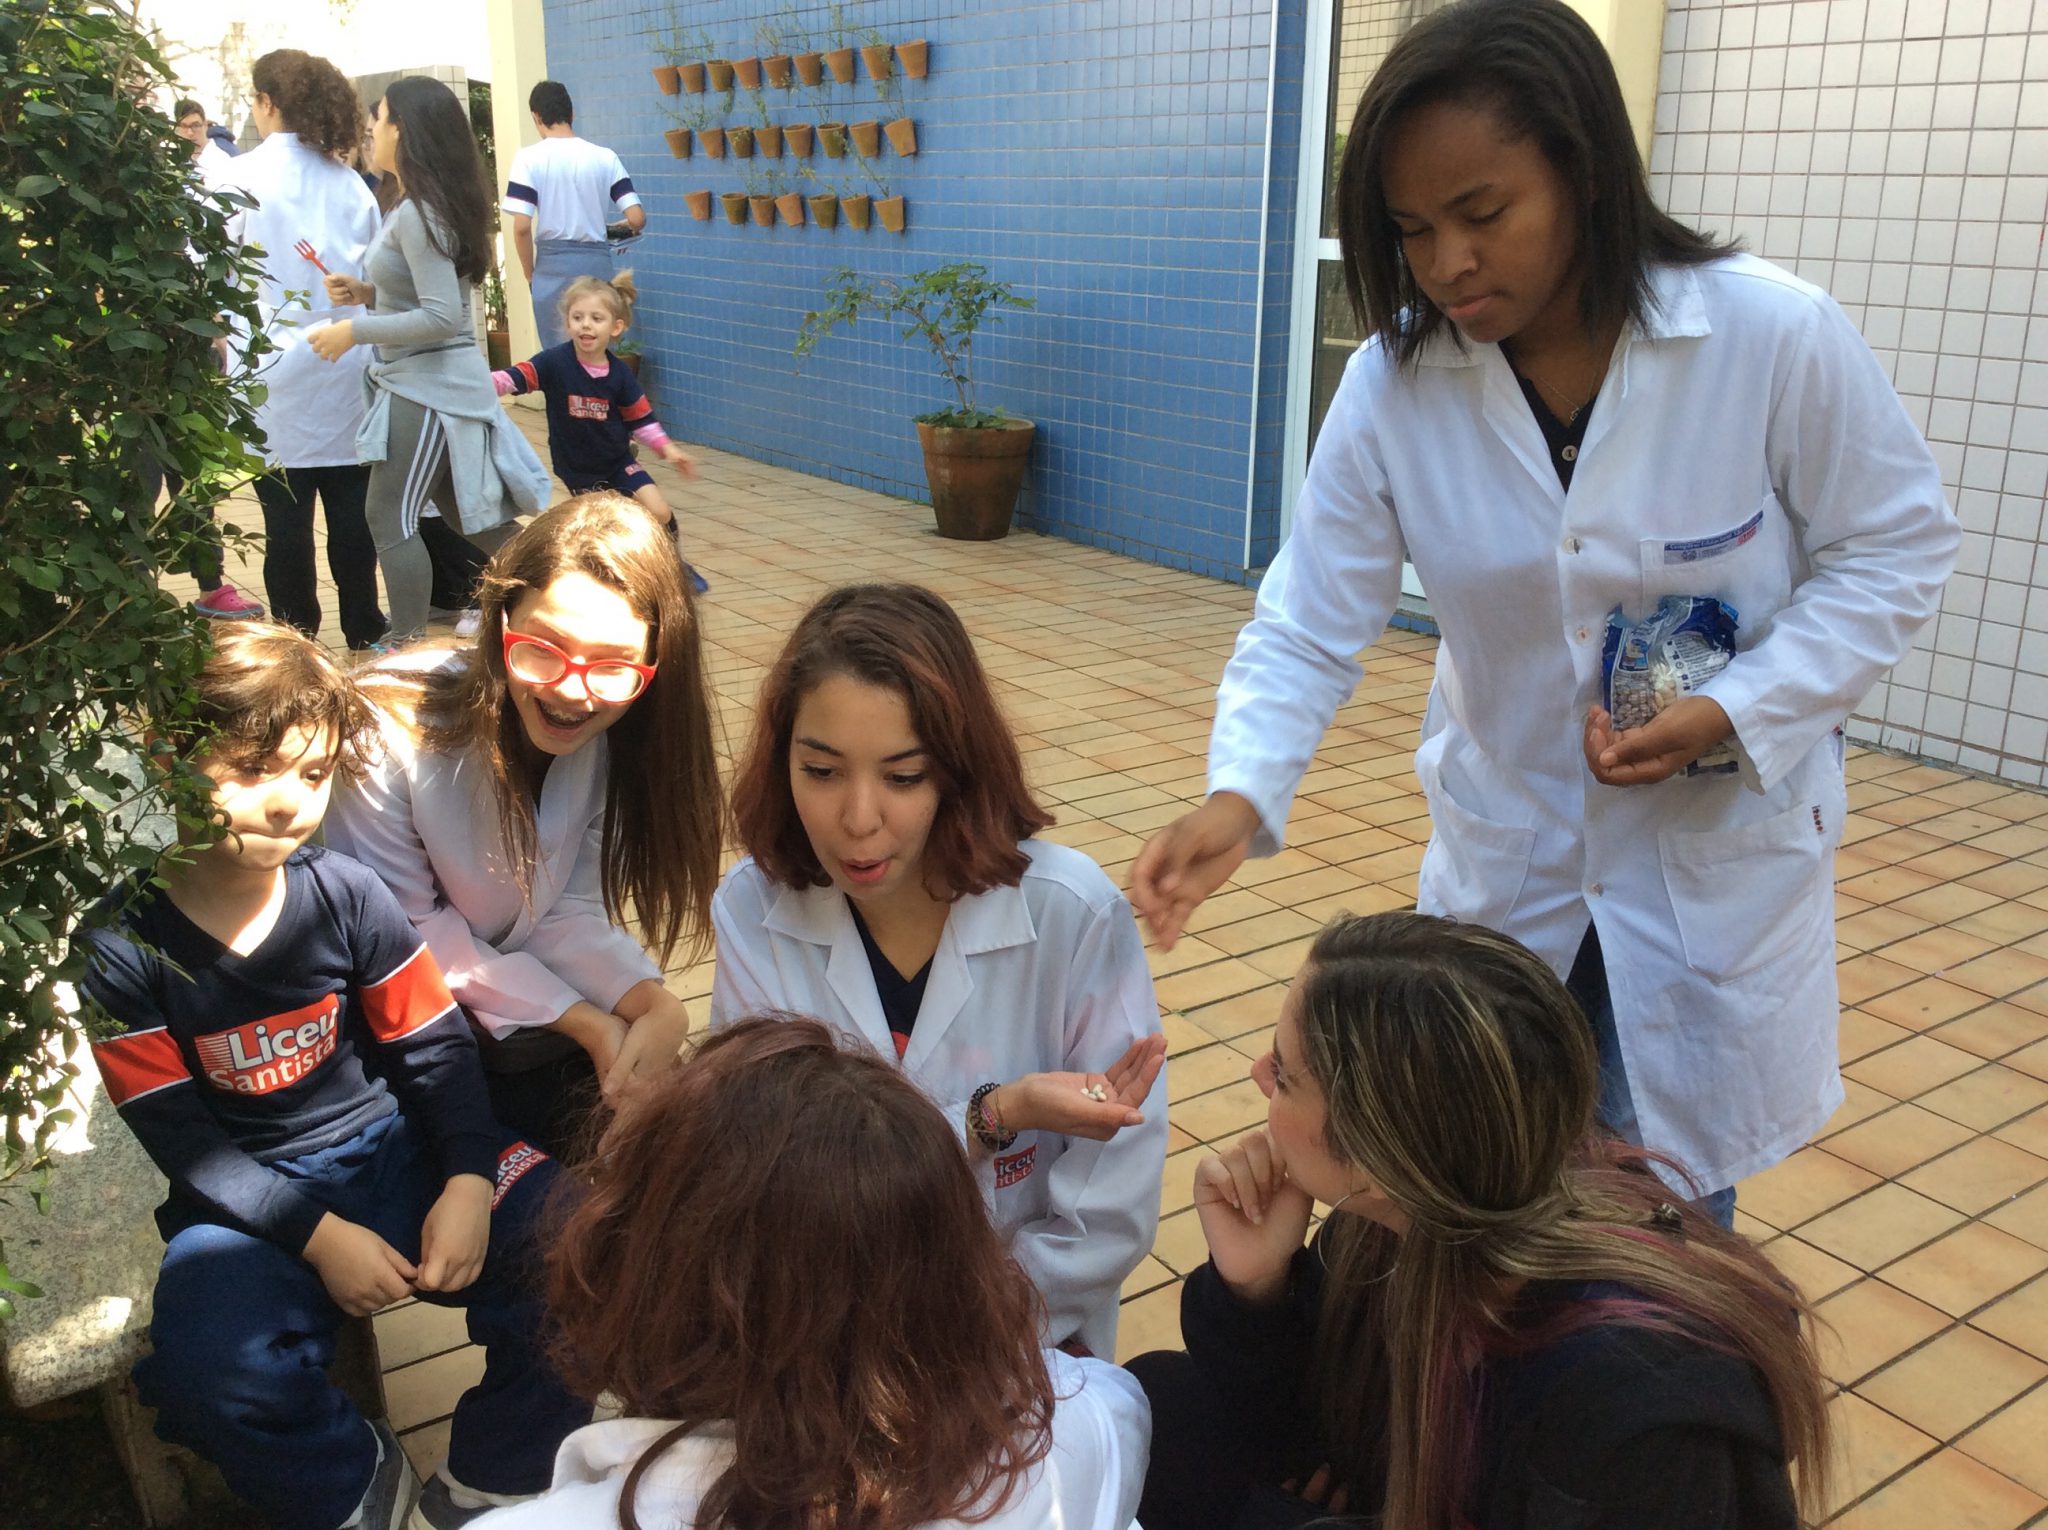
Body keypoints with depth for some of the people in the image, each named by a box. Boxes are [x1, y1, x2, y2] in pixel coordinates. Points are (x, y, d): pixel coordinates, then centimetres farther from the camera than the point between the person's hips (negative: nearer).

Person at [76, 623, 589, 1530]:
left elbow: (436, 1048, 1)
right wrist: (318, 1235, -18)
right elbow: (179, 1137, -8)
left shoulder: (346, 894, -2)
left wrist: (468, 1180, -16)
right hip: (248, 1199, -2)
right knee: (209, 1371, -33)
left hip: (393, 1148, 2)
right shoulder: (123, 944, -7)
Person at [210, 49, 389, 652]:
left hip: (277, 375, -4)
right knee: (351, 512, 7)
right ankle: (363, 634, 14)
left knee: (287, 519, 3)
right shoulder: (348, 180, 7)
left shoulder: (242, 177, -6)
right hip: (346, 370, 4)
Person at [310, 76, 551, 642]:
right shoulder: (426, 206, 12)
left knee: (390, 519, -3)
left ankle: (407, 648, 4)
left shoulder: (418, 215, -18)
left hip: (428, 388, -10)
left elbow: (441, 316, -24)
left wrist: (353, 331, -18)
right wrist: (366, 292, 9)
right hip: (427, 383, 10)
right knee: (475, 515, 14)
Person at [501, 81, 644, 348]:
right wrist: (624, 229, 21)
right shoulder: (605, 156, 2)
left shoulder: (529, 158, -4)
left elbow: (522, 227, -11)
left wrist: (531, 275, 4)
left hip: (554, 266, -2)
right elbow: (638, 219, -3)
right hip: (597, 263, 2)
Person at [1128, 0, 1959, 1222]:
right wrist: (1242, 793, -31)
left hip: (1719, 858, -2)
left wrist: (1735, 712, -22)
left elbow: (1897, 548, -8)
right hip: (1503, 854, 2)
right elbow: (1312, 625, -14)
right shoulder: (1393, 386, -14)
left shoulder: (1778, 337, -21)